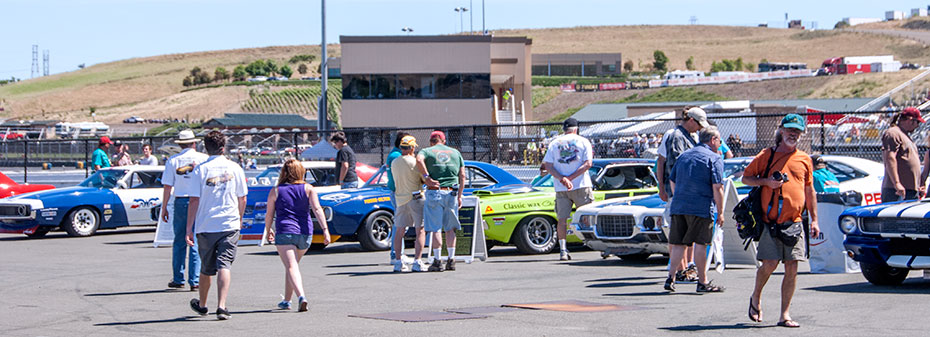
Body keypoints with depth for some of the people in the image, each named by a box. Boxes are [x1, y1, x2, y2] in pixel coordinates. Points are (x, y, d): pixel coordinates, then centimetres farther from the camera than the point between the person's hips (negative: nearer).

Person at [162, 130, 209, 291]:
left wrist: (164, 207, 7)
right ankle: (195, 280, -1)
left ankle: (178, 279, 14)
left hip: (181, 202, 1)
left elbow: (167, 186, 0)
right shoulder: (203, 158, 0)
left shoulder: (172, 161, 1)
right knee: (197, 242, 2)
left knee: (179, 242, 11)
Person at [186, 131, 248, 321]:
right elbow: (242, 199, 10)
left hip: (206, 226, 0)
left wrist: (189, 229, -2)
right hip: (230, 225, 0)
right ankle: (221, 306, -20)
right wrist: (239, 219, 27)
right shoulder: (235, 169, 3)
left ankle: (201, 305, 32)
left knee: (207, 268, 14)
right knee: (224, 265, -5)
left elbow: (194, 200, -6)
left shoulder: (200, 170, -3)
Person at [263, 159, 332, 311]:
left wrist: (268, 231, 22)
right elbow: (317, 209, -8)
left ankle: (302, 296, -34)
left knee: (291, 266, -11)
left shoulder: (275, 191, 2)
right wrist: (325, 230, -11)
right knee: (292, 264, 22)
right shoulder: (308, 188, 4)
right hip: (305, 234, 3)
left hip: (284, 232, -3)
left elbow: (269, 215, 5)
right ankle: (286, 300, 30)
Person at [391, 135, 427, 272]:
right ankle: (417, 261, -7)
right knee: (420, 230, 0)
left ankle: (398, 261, 9)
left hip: (400, 199, 5)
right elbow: (424, 180, -7)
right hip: (416, 199, -5)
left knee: (399, 231, 10)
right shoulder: (415, 163, -13)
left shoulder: (394, 163, 3)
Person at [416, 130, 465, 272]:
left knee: (436, 228, -1)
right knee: (450, 228, 10)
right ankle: (451, 260, 7)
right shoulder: (455, 153, 15)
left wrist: (427, 178, -14)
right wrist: (460, 196, 12)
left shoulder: (427, 151, 5)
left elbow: (419, 160, -19)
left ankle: (437, 261, -4)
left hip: (434, 192, -3)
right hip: (451, 193, 3)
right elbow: (462, 176, 10)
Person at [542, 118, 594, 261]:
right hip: (581, 186, -1)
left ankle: (563, 250, -3)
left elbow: (547, 165, -2)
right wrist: (570, 178, -11)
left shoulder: (554, 143, 9)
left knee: (562, 219, 3)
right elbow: (588, 163, -7)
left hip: (560, 188, 1)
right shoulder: (583, 141, 5)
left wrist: (562, 179, -12)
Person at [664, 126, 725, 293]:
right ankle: (703, 282, 4)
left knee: (678, 243, 9)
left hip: (678, 206, 5)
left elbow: (672, 181, 22)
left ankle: (671, 276, 0)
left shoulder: (683, 156, 18)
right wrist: (720, 212, -5)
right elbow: (717, 187, -9)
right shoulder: (714, 158, -2)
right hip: (701, 208, -5)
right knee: (700, 243, 0)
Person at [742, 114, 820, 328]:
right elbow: (746, 178, 10)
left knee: (792, 267, -3)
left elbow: (810, 191, 18)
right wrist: (766, 181, -9)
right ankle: (756, 297, 21)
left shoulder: (804, 159, 13)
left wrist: (814, 220, 13)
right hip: (771, 221, -2)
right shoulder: (766, 155, 5)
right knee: (770, 264, -8)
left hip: (794, 222, 2)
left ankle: (785, 314, 2)